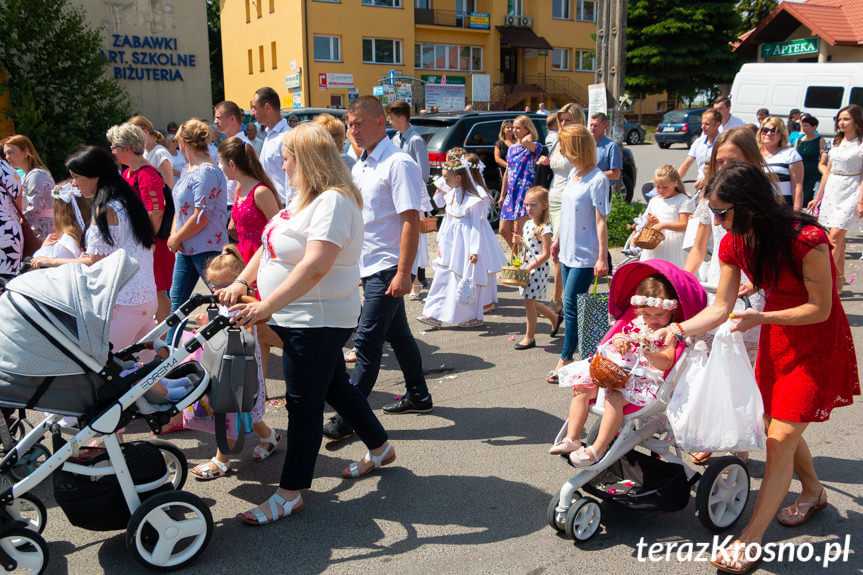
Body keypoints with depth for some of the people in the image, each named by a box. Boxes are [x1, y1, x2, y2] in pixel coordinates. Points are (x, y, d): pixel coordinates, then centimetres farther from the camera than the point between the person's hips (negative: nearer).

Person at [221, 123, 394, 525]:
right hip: (299, 319, 10)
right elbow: (268, 247, 16)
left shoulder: (334, 201, -20)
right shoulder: (306, 198, 13)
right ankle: (380, 448, 39)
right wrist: (241, 283, 3)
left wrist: (266, 306, -35)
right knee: (336, 387, 21)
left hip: (317, 321, -10)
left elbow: (315, 266, -32)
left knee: (303, 404, -1)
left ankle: (290, 493, 11)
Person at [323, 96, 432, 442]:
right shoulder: (360, 166, 14)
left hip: (387, 267, -9)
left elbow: (411, 221, -19)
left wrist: (403, 273, -23)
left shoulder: (398, 164, -14)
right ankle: (418, 396, 32)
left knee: (367, 341, -8)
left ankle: (347, 417, -3)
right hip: (369, 266, 9)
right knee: (398, 334, 18)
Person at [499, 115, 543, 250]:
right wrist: (502, 195, 20)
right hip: (511, 193, 7)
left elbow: (525, 142, -32)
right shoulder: (511, 148, 16)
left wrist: (530, 136, -10)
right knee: (503, 230, 7)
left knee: (518, 231, -10)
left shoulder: (535, 147, -6)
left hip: (525, 192, -7)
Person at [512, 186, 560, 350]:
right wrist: (521, 241, 1)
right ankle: (555, 317, 39)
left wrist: (529, 267, -23)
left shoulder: (545, 228, -18)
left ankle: (529, 337, 12)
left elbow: (545, 254, -21)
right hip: (526, 267, 8)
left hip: (538, 269, -8)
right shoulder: (528, 223, 8)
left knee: (529, 302, -2)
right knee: (531, 302, 16)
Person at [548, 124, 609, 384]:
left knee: (571, 306, -6)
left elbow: (601, 221, -16)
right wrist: (558, 240, 23)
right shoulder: (573, 173, 10)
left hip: (585, 256, -8)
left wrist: (602, 257, -18)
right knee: (571, 306, 12)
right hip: (568, 251, 8)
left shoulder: (597, 179, -15)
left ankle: (565, 359, 3)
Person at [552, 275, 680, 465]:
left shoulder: (672, 334, -5)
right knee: (582, 389, -8)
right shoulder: (637, 324, 13)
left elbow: (666, 363, -15)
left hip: (646, 378, -7)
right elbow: (620, 337, 19)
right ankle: (571, 439, -7)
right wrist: (619, 341, -7)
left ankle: (597, 449, -28)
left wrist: (648, 353, -34)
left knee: (615, 397, -33)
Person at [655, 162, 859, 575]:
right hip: (775, 339, 7)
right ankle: (814, 492, 45)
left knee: (782, 437, -7)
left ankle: (751, 539, 1)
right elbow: (720, 308, -5)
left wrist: (761, 318, -24)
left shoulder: (806, 240, -29)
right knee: (778, 428, 16)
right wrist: (679, 329, -18)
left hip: (818, 343, -7)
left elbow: (820, 309, -20)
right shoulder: (735, 244, -8)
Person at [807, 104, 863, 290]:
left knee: (835, 236, -15)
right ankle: (838, 282, 14)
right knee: (838, 238, 8)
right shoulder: (836, 142, 14)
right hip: (831, 190, 6)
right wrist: (818, 196, 17)